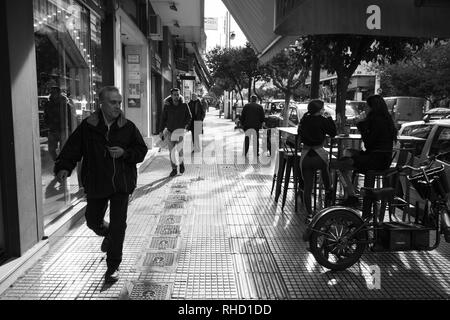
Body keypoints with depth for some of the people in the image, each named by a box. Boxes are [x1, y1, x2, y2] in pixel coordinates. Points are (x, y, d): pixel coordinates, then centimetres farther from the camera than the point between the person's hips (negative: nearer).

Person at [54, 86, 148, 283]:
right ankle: (107, 234, 53)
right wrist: (64, 167, -19)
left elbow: (141, 150, 2)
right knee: (93, 221, 16)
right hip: (96, 184, 2)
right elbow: (72, 149, -3)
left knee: (118, 226, -1)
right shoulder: (87, 126, -4)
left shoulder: (128, 127, -3)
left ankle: (113, 267, 17)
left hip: (121, 184, -1)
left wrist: (124, 153, -16)